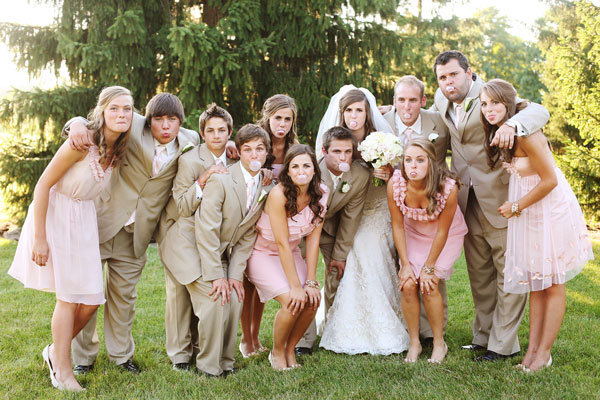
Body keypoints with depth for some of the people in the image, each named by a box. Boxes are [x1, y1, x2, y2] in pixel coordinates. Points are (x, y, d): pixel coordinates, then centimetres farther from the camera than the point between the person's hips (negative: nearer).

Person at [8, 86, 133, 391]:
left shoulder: (118, 150, 0)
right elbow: (43, 185, -18)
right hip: (55, 215, -6)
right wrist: (39, 238, -18)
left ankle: (56, 351, 29)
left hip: (84, 221, 6)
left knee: (90, 300, 4)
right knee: (69, 297, -3)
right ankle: (62, 370, 12)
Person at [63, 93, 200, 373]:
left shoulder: (189, 142, -1)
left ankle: (121, 354, 31)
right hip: (99, 221, -2)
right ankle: (83, 358, 22)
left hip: (134, 234, 2)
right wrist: (77, 124, -26)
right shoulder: (133, 127, -10)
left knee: (124, 295, 14)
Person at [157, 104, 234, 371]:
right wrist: (202, 180, -27)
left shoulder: (234, 161, 3)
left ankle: (198, 347, 19)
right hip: (182, 236, -4)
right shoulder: (189, 161, -14)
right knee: (180, 294, -2)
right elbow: (183, 207, -13)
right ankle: (179, 354, 13)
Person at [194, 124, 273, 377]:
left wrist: (235, 273, -6)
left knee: (235, 302, -8)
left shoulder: (266, 189, -1)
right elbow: (207, 231, -22)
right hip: (197, 252, -6)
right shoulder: (220, 181, -21)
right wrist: (216, 276, -22)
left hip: (224, 256, 6)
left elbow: (248, 236, 2)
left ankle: (225, 362, 11)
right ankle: (208, 366, -2)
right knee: (216, 303, -18)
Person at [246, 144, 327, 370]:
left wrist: (311, 282, -13)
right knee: (292, 302, -22)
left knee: (312, 299, -14)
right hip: (263, 253, -5)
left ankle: (290, 349, 10)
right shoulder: (279, 194, -26)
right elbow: (282, 244, -24)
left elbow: (313, 240, -8)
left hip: (292, 254, 5)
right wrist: (296, 287, -24)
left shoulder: (321, 194, -10)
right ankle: (277, 352, 5)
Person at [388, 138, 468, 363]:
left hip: (446, 235, -2)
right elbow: (398, 226, -12)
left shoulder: (448, 188, -32)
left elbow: (442, 231, -20)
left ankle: (439, 343, 6)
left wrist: (428, 268, -15)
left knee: (429, 286, -14)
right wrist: (406, 264, -11)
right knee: (408, 285, -12)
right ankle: (414, 343, 7)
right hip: (413, 233, 3)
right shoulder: (395, 184, -26)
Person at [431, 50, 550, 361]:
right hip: (468, 204, 6)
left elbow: (539, 111, -26)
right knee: (478, 274, 16)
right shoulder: (441, 101, 6)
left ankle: (504, 344, 10)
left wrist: (512, 124, -47)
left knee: (508, 273, 1)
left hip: (501, 201, -6)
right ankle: (483, 337, 28)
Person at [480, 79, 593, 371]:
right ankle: (532, 348, 18)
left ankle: (544, 353, 10)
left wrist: (516, 207, -10)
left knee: (552, 284, 2)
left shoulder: (525, 134, -22)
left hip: (551, 209, -8)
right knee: (535, 283, 11)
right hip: (527, 211, 9)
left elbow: (549, 180, -19)